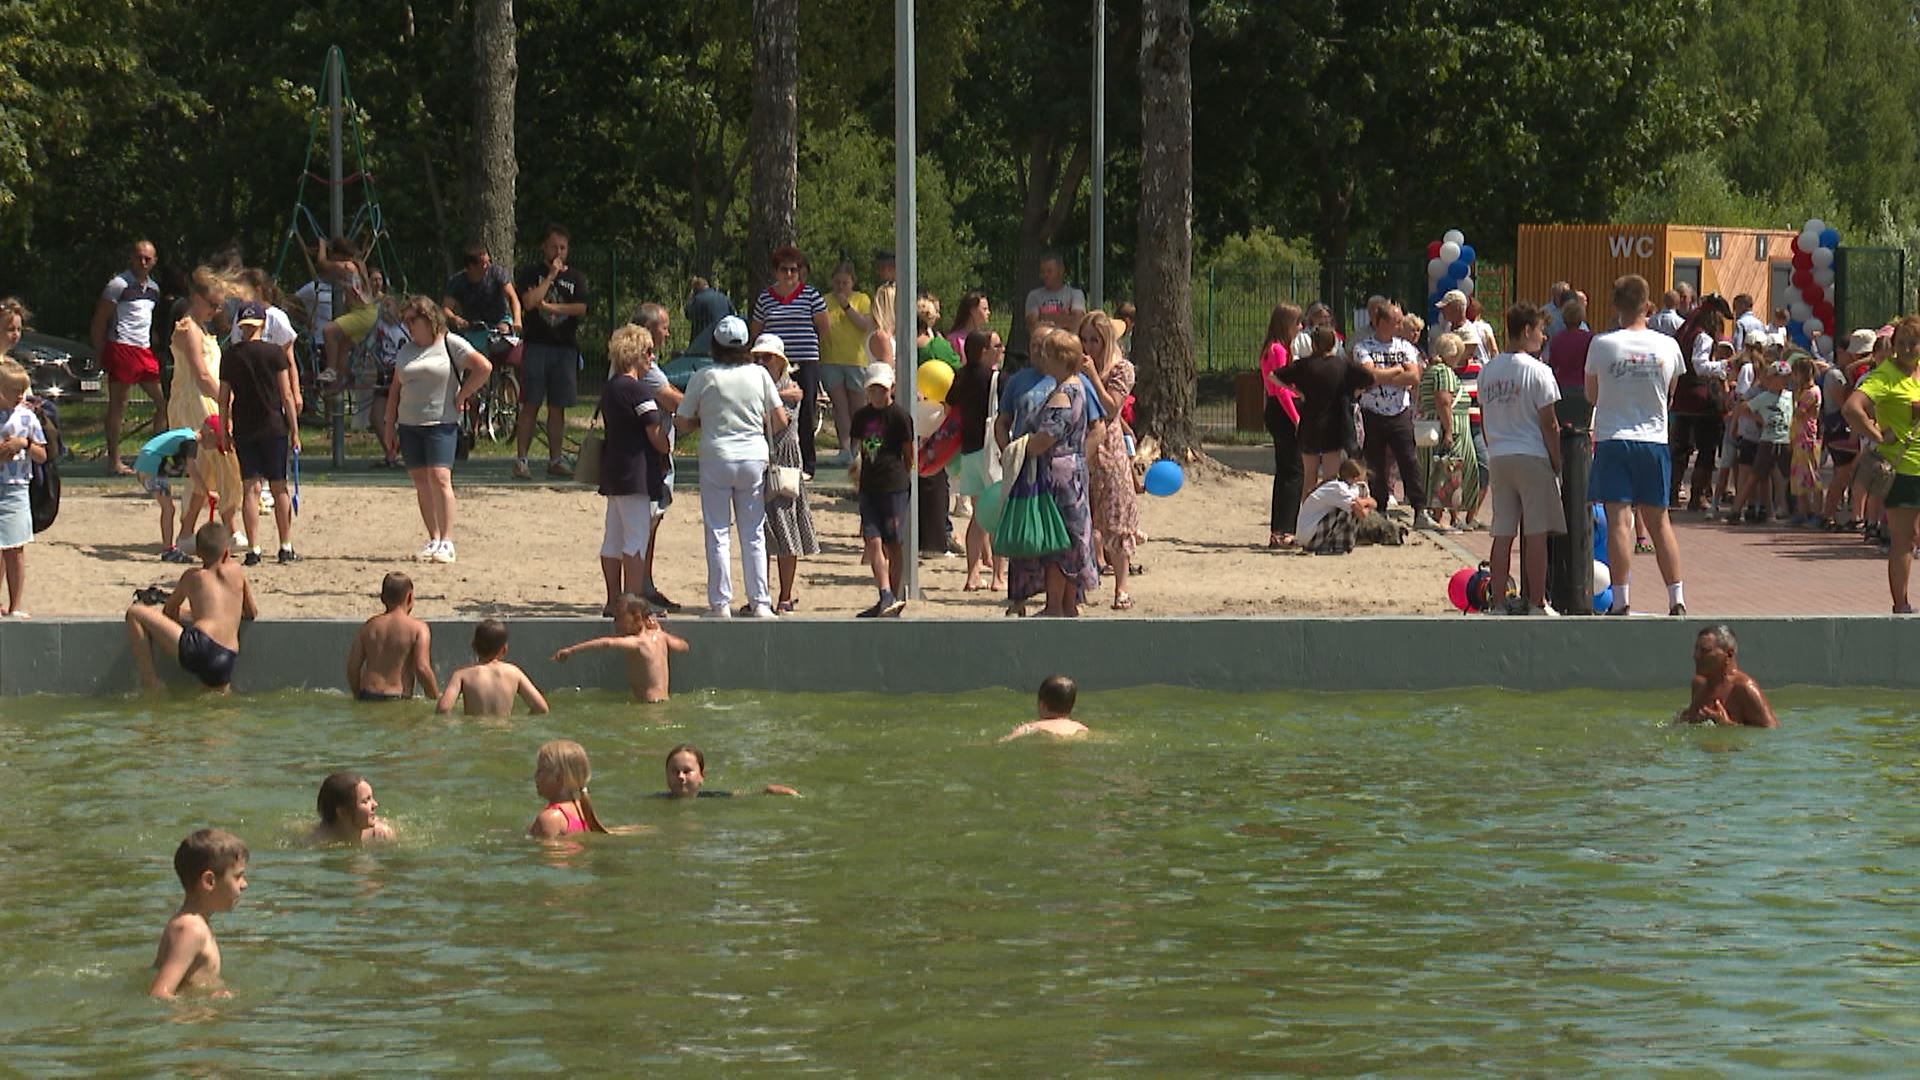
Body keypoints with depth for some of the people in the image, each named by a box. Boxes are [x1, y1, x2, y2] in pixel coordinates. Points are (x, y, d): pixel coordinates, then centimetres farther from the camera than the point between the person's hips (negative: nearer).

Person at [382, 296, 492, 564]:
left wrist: (460, 397, -6)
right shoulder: (405, 351, 15)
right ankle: (433, 540, 8)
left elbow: (484, 368, -8)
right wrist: (390, 429, 14)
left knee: (439, 478, -15)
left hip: (441, 423, -6)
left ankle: (447, 542, -15)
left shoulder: (450, 345, -2)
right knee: (421, 483, 3)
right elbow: (395, 392, 19)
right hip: (409, 425, 6)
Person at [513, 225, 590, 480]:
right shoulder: (529, 274, 5)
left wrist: (551, 307, -9)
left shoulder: (575, 278, 13)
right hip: (537, 345, -3)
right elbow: (529, 302, -12)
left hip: (565, 347, 3)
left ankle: (555, 460, 11)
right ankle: (521, 461, -6)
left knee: (558, 408, 5)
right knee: (530, 406, -6)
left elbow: (582, 309, 0)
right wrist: (552, 275, -7)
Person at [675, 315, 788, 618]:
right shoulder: (759, 374, 0)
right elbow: (780, 421, 1)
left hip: (716, 459, -2)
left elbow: (681, 423, -3)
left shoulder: (704, 378, -5)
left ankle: (720, 603, 2)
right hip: (754, 457, 2)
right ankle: (759, 602, 7)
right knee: (754, 534, 8)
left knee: (718, 533, 3)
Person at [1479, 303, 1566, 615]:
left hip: (1498, 459, 6)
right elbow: (1549, 424, -9)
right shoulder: (1537, 371, -10)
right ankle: (1536, 604, 0)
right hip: (1532, 458, -6)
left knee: (1502, 534, 8)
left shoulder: (1488, 371, 8)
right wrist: (1557, 462, -2)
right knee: (1536, 533, -1)